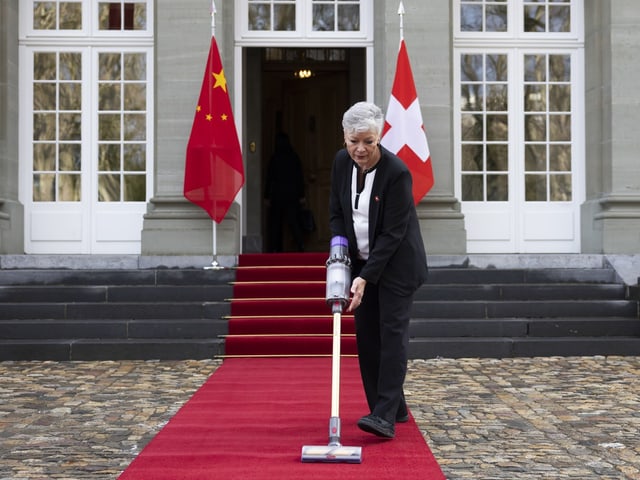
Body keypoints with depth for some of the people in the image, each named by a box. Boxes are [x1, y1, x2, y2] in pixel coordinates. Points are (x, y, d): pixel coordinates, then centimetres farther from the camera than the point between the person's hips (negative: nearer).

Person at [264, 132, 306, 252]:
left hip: (278, 194, -2)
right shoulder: (295, 157, 3)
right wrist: (301, 195, 8)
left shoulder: (274, 158, -5)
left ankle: (275, 248, 3)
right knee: (293, 222, 3)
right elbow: (300, 178, 3)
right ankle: (300, 245, -12)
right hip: (292, 194, 2)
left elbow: (269, 178, -3)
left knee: (275, 224, 5)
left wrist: (267, 197, 2)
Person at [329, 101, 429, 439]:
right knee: (366, 335, 5)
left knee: (392, 331, -11)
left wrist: (366, 277, -28)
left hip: (396, 263, -6)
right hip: (361, 260, 6)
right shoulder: (342, 161, -5)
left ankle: (385, 415, -15)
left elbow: (392, 233, -24)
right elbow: (336, 213, 6)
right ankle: (394, 407, 14)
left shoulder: (397, 172, -24)